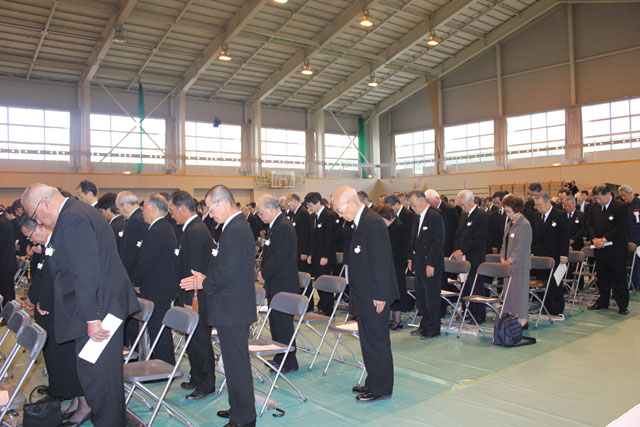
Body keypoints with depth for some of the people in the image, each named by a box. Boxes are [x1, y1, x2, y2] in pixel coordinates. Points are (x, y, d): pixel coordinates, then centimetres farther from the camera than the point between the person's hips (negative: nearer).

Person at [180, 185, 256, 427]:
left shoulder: (236, 231, -20)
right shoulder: (236, 227, 13)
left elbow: (227, 272, -24)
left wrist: (204, 283, -8)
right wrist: (206, 278, 6)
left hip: (232, 309, -11)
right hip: (233, 307, 11)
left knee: (236, 362, 0)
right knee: (235, 361, 20)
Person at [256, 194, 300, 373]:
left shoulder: (283, 227, -19)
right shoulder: (274, 225, 12)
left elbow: (279, 258, -23)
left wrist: (264, 274, -12)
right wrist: (263, 271, 7)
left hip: (283, 284, -10)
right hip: (275, 284, 10)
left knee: (283, 323, -1)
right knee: (275, 321, 18)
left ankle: (290, 363, 11)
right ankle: (280, 357, 31)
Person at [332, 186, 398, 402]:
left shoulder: (373, 222, -19)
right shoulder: (361, 221, 12)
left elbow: (381, 261, -22)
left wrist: (380, 295, -21)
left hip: (374, 296, -10)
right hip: (364, 295, 10)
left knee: (376, 341, 2)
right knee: (369, 341, 18)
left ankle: (381, 388, 16)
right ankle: (373, 383, 31)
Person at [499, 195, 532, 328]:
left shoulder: (525, 225, -13)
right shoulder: (510, 224, 14)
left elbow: (521, 247, -18)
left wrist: (509, 261, -18)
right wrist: (503, 259, 4)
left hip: (520, 265, -8)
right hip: (509, 265, 8)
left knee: (519, 291, -2)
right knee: (509, 292, 12)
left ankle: (522, 321, 7)